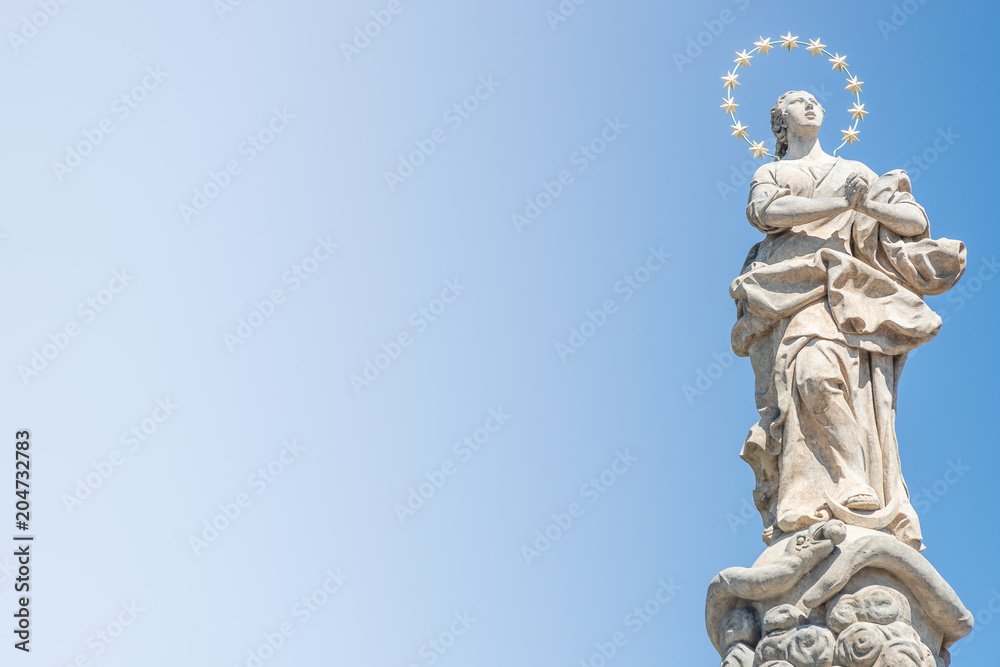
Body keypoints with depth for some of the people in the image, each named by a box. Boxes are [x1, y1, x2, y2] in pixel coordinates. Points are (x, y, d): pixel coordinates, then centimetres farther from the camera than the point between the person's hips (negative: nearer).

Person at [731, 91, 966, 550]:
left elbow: (917, 222, 20)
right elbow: (767, 211, 0)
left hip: (851, 294, 2)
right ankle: (855, 495, -39)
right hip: (795, 295, -2)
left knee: (864, 399, -19)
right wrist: (843, 202, -8)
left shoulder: (854, 171, 31)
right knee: (814, 374, -32)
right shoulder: (771, 173, 26)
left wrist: (870, 203, 0)